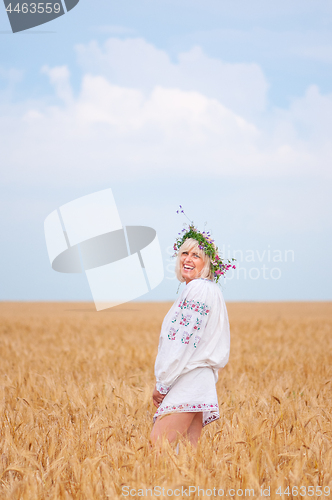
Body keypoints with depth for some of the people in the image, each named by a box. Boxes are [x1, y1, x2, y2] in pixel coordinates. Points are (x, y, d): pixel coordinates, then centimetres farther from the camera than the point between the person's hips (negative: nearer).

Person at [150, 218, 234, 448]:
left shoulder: (197, 289, -12)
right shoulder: (212, 290, 20)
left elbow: (184, 342, -17)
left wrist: (162, 385, -12)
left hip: (186, 383, -10)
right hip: (201, 382, 10)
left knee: (158, 448, -16)